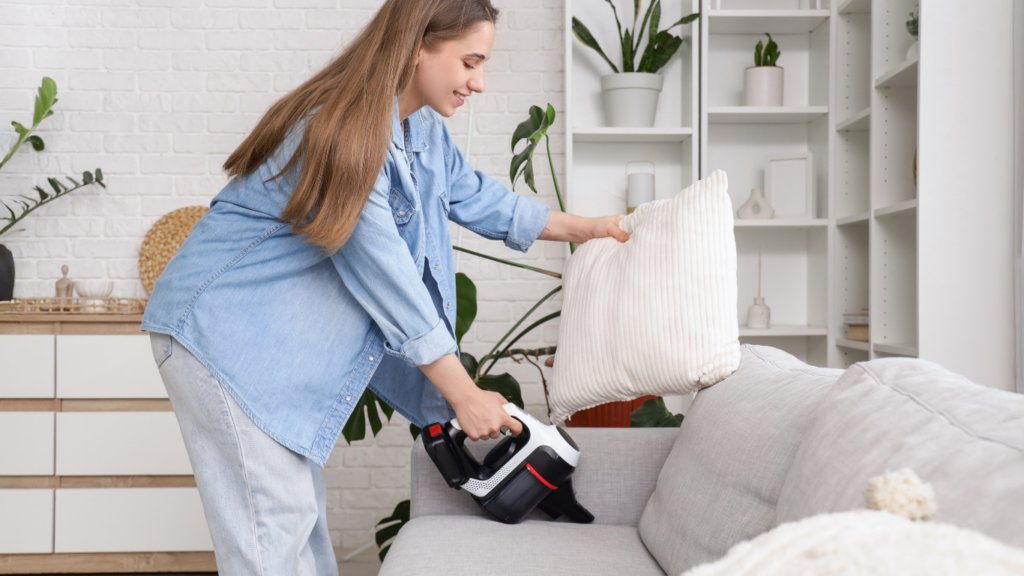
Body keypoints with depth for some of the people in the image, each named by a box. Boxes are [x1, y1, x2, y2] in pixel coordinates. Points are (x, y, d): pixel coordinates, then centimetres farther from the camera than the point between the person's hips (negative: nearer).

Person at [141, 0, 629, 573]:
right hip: (223, 334, -9)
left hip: (284, 341, 9)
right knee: (274, 529, -7)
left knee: (306, 511, 15)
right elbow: (384, 276, -24)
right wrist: (464, 394, -17)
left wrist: (585, 227, 20)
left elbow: (478, 197, 20)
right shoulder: (342, 134, -26)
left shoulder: (423, 129, 4)